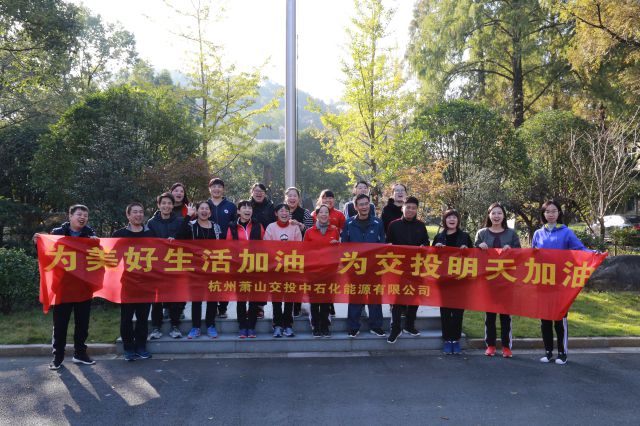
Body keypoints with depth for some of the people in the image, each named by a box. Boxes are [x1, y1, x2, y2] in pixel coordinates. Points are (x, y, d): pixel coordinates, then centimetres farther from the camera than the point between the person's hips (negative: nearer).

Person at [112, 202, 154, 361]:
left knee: (143, 315, 6)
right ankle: (129, 348, 12)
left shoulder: (150, 234, 11)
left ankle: (141, 346, 17)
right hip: (126, 281, -2)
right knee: (127, 316, 1)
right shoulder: (119, 234, 4)